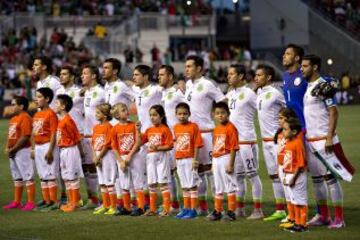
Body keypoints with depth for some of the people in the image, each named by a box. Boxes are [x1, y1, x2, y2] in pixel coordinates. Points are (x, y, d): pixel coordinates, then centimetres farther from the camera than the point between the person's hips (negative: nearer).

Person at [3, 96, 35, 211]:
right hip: (13, 152, 10)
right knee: (17, 177, 16)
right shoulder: (13, 118, 15)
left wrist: (13, 149, -18)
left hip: (23, 150, -10)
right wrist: (8, 148, 5)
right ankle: (16, 202, 23)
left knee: (27, 176, -5)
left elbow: (25, 137, -22)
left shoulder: (25, 118, -16)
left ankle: (31, 202, -3)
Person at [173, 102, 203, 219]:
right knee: (184, 185, 14)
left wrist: (195, 159, -16)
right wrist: (176, 160, 10)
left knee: (192, 184, -2)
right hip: (179, 160, 6)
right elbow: (176, 144, 12)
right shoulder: (176, 127, 8)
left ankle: (193, 210, 1)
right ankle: (186, 209, 22)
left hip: (190, 159, -6)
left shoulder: (193, 126, -9)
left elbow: (197, 144, -11)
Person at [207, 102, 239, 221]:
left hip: (226, 158, -8)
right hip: (216, 160, 8)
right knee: (218, 187, 15)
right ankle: (217, 211, 23)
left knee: (230, 186, -2)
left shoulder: (230, 128, -12)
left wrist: (231, 164, -19)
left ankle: (231, 212, 3)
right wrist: (213, 163, 15)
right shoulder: (216, 129, 12)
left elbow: (233, 148, -16)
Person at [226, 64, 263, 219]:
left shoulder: (249, 94, -11)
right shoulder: (230, 94, 12)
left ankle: (258, 210, -1)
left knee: (252, 174, -4)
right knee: (237, 175, 13)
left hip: (247, 140, -8)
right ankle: (240, 209, 20)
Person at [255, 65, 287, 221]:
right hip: (265, 140, 9)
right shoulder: (259, 93, 11)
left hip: (277, 139, -9)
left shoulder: (274, 94, -14)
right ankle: (279, 211, 17)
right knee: (273, 175, 11)